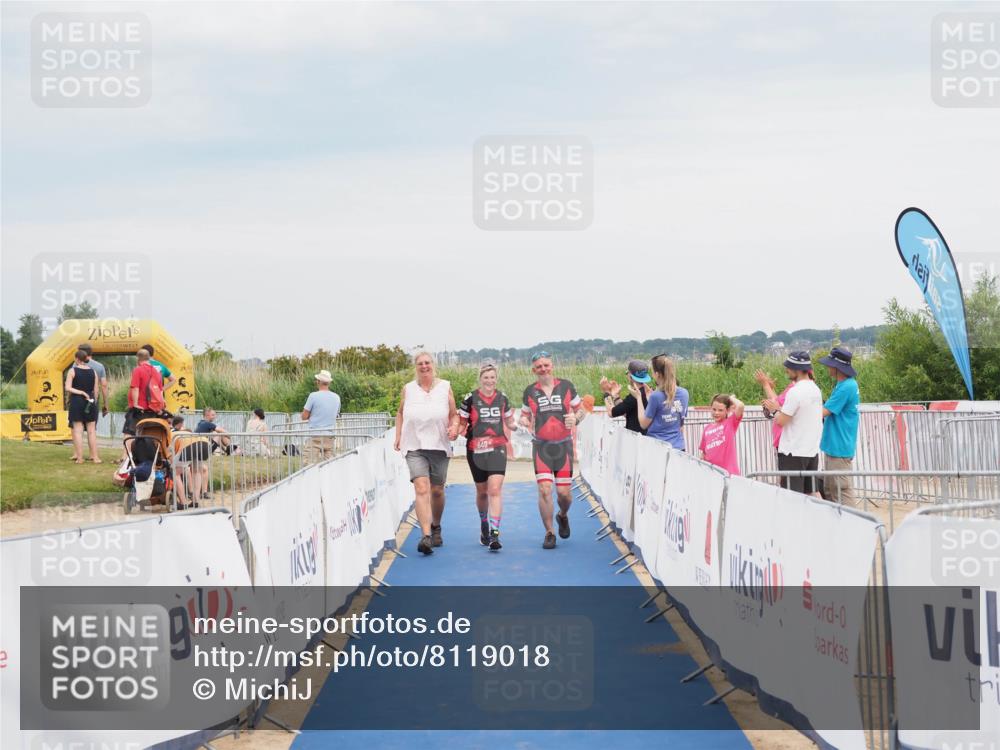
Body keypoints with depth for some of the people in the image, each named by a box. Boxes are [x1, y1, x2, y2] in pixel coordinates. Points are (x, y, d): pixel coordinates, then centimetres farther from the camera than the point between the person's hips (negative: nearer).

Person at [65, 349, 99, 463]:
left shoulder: (73, 371, -4)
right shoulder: (93, 371, 5)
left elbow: (68, 388, -12)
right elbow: (96, 390, 5)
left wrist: (80, 392, -6)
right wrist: (94, 401, 13)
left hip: (76, 401, -3)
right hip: (90, 402, 3)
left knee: (78, 430, 0)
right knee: (91, 431, 7)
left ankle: (79, 457, -3)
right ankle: (95, 456, 4)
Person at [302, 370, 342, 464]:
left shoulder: (314, 396, -9)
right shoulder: (336, 398, 8)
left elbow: (304, 416, -5)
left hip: (315, 436, -5)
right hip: (330, 436, 5)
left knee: (310, 463, -6)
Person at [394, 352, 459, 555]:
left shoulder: (445, 387, 6)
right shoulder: (408, 389, 7)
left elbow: (454, 414, 11)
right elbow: (400, 413, 20)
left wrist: (454, 427, -9)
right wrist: (398, 436, 11)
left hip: (439, 446, 1)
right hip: (414, 447, -1)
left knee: (437, 491, 10)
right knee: (421, 489, -17)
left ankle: (436, 527, 36)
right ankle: (426, 535, -25)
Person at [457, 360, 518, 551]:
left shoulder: (502, 398, 7)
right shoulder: (471, 399, -1)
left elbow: (509, 422, 18)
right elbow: (461, 424, 5)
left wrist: (517, 425, -3)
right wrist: (456, 431, -16)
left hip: (497, 449, 0)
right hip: (476, 450, 0)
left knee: (495, 489, -14)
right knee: (482, 491, 12)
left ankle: (494, 534, -17)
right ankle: (483, 526, 37)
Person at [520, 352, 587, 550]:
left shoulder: (566, 386, 2)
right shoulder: (530, 392, 4)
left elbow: (581, 409, 9)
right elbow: (524, 415, 14)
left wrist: (575, 418, -13)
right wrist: (524, 421, -10)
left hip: (563, 445, 0)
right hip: (541, 446, 0)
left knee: (564, 492, -1)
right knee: (544, 489, -11)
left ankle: (563, 516, 34)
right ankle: (549, 533, 1)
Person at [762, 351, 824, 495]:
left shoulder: (795, 392, -18)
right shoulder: (815, 389, 8)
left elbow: (780, 421, -16)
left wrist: (775, 410, 3)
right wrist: (778, 408, 12)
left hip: (793, 452, -8)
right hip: (812, 451, 8)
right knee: (812, 494, 13)